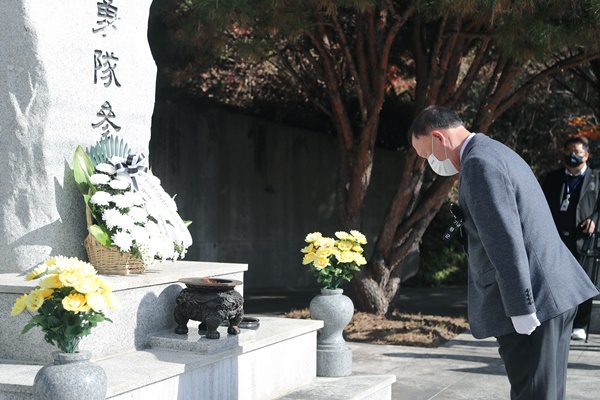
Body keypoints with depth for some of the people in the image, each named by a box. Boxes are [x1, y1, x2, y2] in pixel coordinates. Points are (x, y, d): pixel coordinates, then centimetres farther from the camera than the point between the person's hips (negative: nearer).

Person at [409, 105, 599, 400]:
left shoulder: (479, 163, -14)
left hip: (532, 299, -10)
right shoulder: (499, 153, 19)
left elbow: (505, 241, -21)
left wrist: (521, 310, -20)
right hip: (556, 293, 10)